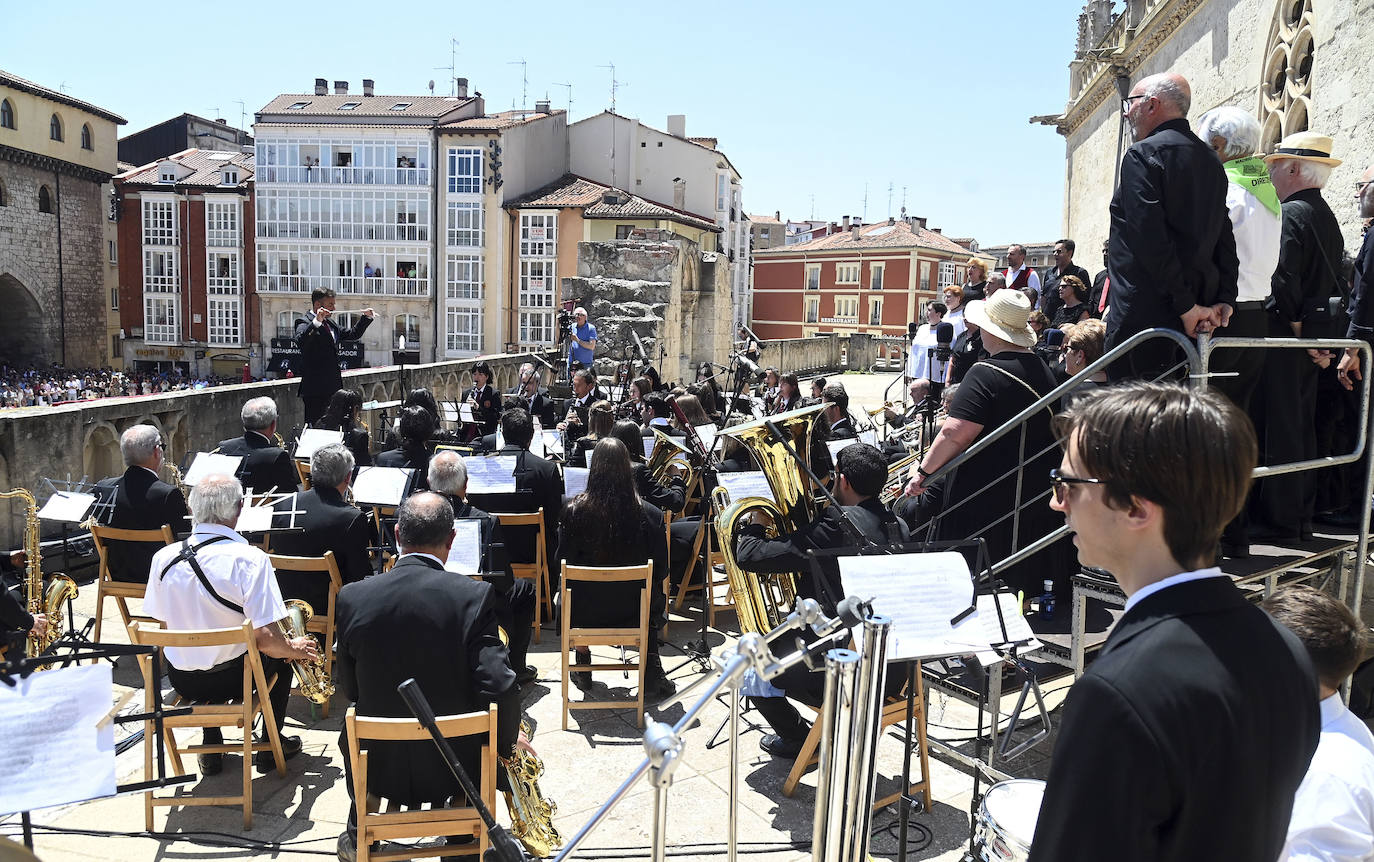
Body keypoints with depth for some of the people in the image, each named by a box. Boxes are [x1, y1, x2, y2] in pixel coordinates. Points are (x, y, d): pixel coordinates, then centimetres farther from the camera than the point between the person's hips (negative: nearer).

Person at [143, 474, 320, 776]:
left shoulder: (163, 558, -9)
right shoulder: (249, 559, -24)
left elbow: (162, 620, 8)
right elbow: (266, 638, -25)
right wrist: (294, 649, -4)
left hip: (182, 682, 4)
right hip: (231, 679, -4)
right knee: (283, 654, 25)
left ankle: (212, 749, 34)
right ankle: (271, 746, 30)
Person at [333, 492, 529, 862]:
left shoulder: (353, 597, -13)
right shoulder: (474, 596, -20)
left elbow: (347, 686, -1)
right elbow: (499, 688, -22)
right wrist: (506, 740, -2)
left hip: (377, 766, 2)